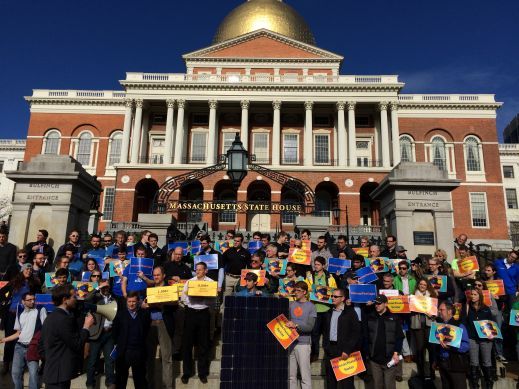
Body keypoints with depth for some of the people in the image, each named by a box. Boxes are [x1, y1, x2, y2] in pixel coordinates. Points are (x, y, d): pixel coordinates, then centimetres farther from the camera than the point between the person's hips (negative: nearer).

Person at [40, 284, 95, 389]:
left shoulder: (49, 318, 10)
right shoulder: (65, 319, -20)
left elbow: (41, 347, 16)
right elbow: (77, 345, -17)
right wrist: (86, 326, -8)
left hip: (51, 372, 10)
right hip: (60, 374, -9)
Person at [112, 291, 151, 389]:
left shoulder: (144, 313, 3)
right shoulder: (120, 313, 4)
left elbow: (148, 329, 1)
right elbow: (114, 330, 5)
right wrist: (117, 343, 2)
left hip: (139, 351, 0)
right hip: (123, 351, 0)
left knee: (140, 377, 10)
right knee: (121, 377, 12)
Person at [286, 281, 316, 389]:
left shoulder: (311, 306, 0)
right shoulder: (291, 304, 10)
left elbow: (310, 326, -8)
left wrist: (296, 325, -20)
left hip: (303, 343, -4)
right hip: (290, 342, 4)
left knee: (305, 375, -4)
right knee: (291, 375, 9)